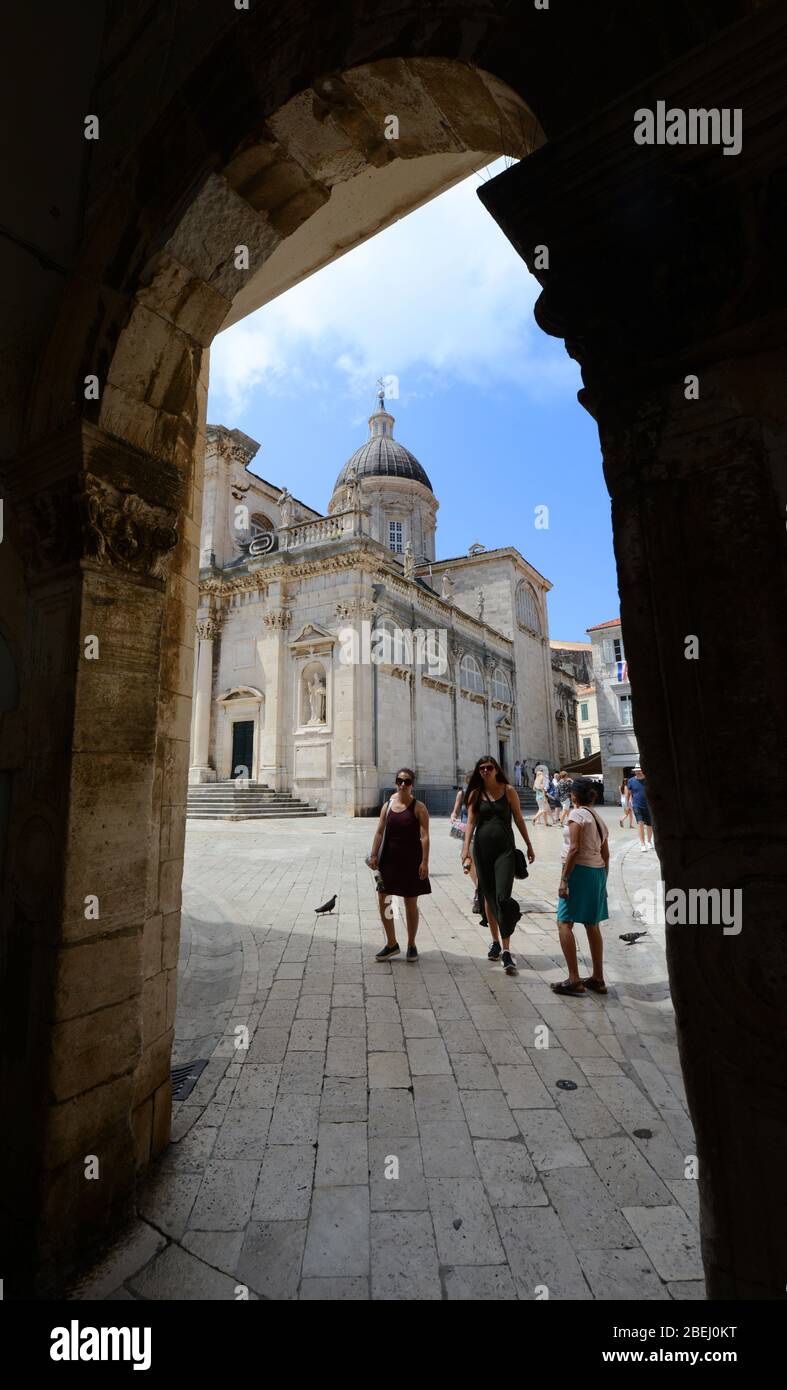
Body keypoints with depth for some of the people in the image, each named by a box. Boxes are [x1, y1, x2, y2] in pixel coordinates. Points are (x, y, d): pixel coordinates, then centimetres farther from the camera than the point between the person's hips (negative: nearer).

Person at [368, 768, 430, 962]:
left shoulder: (418, 808, -7)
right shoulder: (388, 805, 5)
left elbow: (424, 836, -12)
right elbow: (379, 832, 4)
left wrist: (425, 862, -20)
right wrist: (374, 855, -4)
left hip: (411, 860, -4)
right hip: (389, 859, 4)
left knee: (411, 904, 8)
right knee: (383, 901, 4)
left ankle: (411, 945, 26)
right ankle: (391, 944, 21)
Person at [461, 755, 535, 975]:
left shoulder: (508, 790, 1)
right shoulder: (475, 794, 4)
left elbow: (518, 819, 7)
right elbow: (470, 822, 1)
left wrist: (529, 845, 11)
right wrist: (466, 850, -8)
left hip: (505, 848, -2)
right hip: (482, 848, 2)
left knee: (503, 897, -12)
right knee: (489, 897, 12)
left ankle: (506, 951, -6)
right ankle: (495, 941, 28)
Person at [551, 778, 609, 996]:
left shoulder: (576, 814, -9)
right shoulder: (599, 818, 14)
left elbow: (574, 849, -18)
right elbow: (606, 855, 15)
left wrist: (564, 879, -17)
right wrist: (602, 880, 22)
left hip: (580, 870, -9)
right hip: (598, 871, 9)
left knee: (564, 922, -5)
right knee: (592, 925, 16)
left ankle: (574, 980, -7)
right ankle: (598, 979, 23)